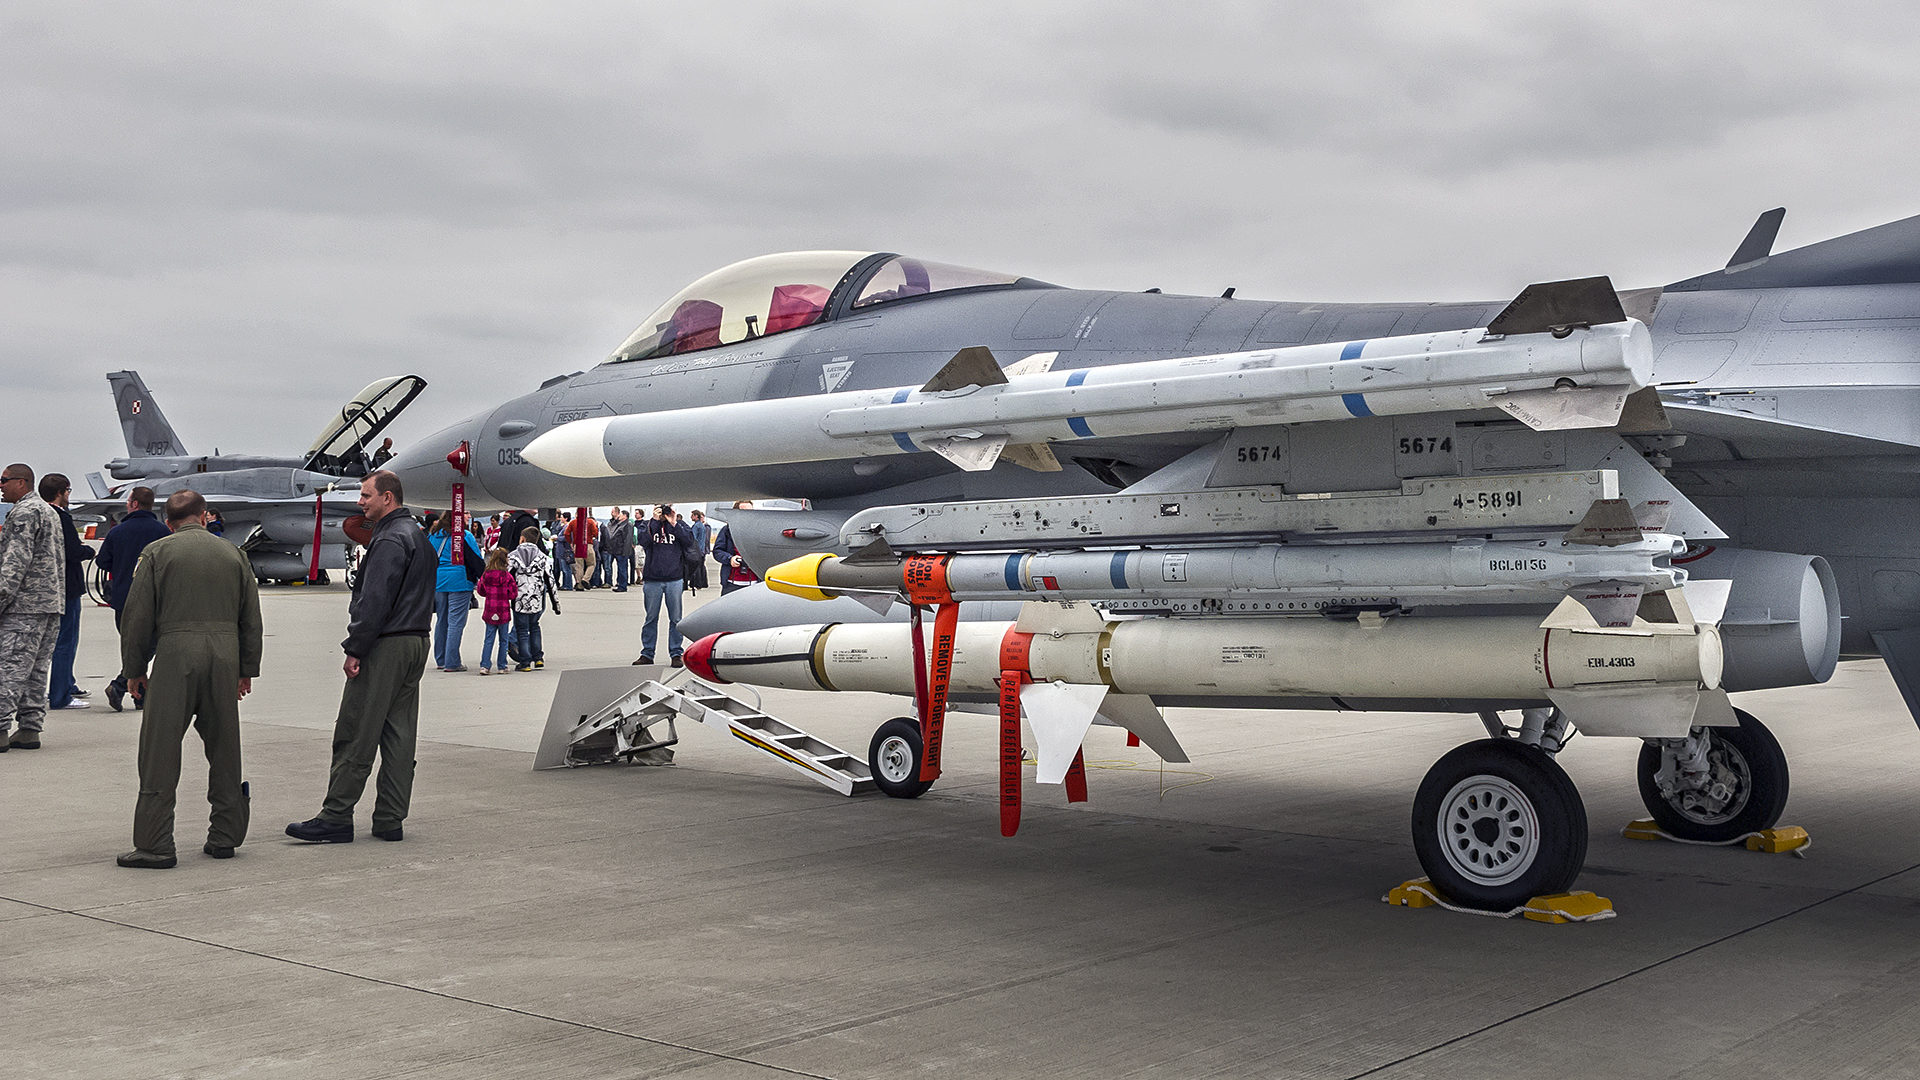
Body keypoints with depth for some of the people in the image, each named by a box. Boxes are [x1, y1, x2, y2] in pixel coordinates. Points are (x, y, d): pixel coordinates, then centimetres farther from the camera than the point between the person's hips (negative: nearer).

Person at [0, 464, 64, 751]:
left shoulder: (24, 512, -10)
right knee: (36, 670, 9)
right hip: (53, 602, 10)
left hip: (25, 604, -10)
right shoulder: (50, 511, 21)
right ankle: (29, 728, 10)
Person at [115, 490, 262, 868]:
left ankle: (155, 845, -3)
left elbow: (137, 616, 0)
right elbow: (251, 618, 14)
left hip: (176, 654, -3)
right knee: (224, 749, 12)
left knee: (160, 752, -1)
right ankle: (225, 836, 17)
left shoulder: (157, 553, 2)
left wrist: (134, 669, 9)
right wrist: (247, 669, 21)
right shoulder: (234, 554, 12)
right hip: (225, 654, 4)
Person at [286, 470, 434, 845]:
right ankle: (389, 820, 10)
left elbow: (375, 601, -20)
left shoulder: (390, 540, -13)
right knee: (399, 736, 8)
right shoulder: (418, 535, 18)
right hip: (416, 642, 10)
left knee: (355, 736, -5)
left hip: (385, 645, -10)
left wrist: (354, 649, -18)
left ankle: (336, 817, -2)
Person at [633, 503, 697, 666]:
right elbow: (643, 540, -13)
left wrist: (673, 524, -12)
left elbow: (689, 541, -9)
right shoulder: (649, 526, 6)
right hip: (652, 580, 0)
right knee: (651, 618, 6)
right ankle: (647, 654, 13)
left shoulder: (678, 527, 8)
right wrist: (655, 520, -12)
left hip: (675, 580, 0)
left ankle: (676, 653, 9)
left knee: (675, 619, 3)